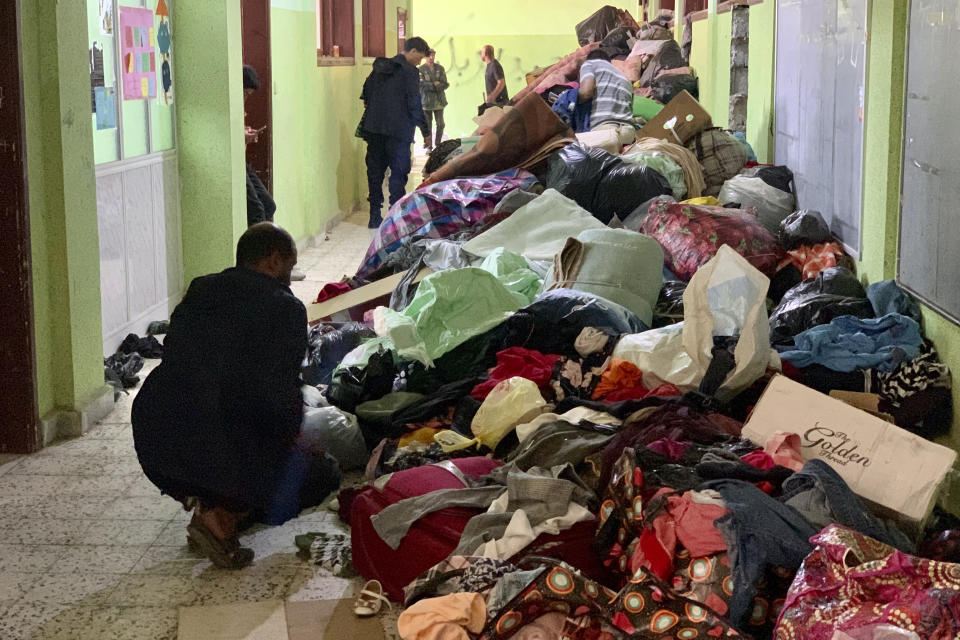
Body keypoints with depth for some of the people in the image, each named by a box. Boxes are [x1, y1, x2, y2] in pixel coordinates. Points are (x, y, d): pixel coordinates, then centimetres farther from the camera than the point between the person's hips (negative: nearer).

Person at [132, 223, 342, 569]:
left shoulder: (198, 293, 17)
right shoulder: (284, 307, -3)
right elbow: (280, 389, -10)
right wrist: (290, 433, 12)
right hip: (222, 446, -7)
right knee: (323, 473, 14)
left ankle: (206, 499, 10)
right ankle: (224, 515, -5)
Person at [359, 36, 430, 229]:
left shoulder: (379, 68, 13)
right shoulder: (409, 72, -8)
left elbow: (365, 93, 16)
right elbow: (415, 103, -12)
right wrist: (425, 130, -7)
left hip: (373, 128, 6)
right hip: (398, 130, -6)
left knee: (375, 171, 10)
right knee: (399, 171, 0)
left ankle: (375, 216, 12)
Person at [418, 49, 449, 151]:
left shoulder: (440, 68, 9)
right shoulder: (421, 70, -1)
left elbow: (445, 84, 0)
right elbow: (421, 85, -11)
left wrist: (430, 86, -14)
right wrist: (435, 85, -13)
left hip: (439, 101, 3)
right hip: (426, 101, -3)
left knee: (440, 124, 1)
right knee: (427, 125, 0)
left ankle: (438, 144, 14)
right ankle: (428, 146, 9)